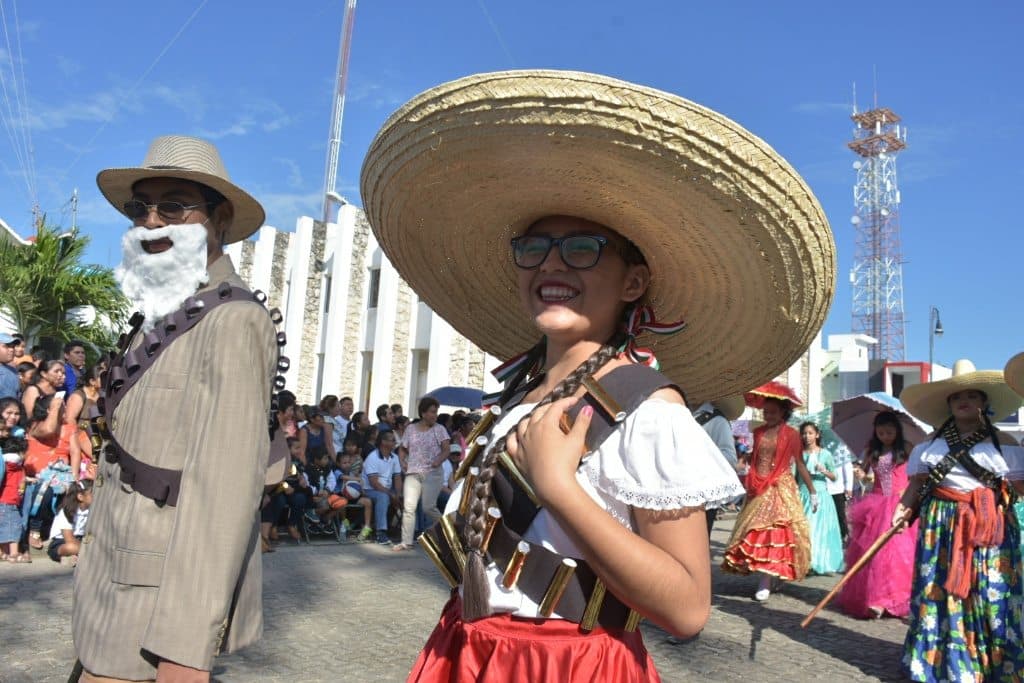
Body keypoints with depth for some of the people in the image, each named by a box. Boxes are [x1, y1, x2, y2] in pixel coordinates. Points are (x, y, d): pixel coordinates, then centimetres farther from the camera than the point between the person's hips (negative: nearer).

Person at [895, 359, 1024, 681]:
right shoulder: (931, 443, 9)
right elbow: (917, 483, 7)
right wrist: (903, 509, -7)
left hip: (990, 526, -1)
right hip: (942, 524, 1)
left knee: (990, 594, 0)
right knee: (940, 590, 3)